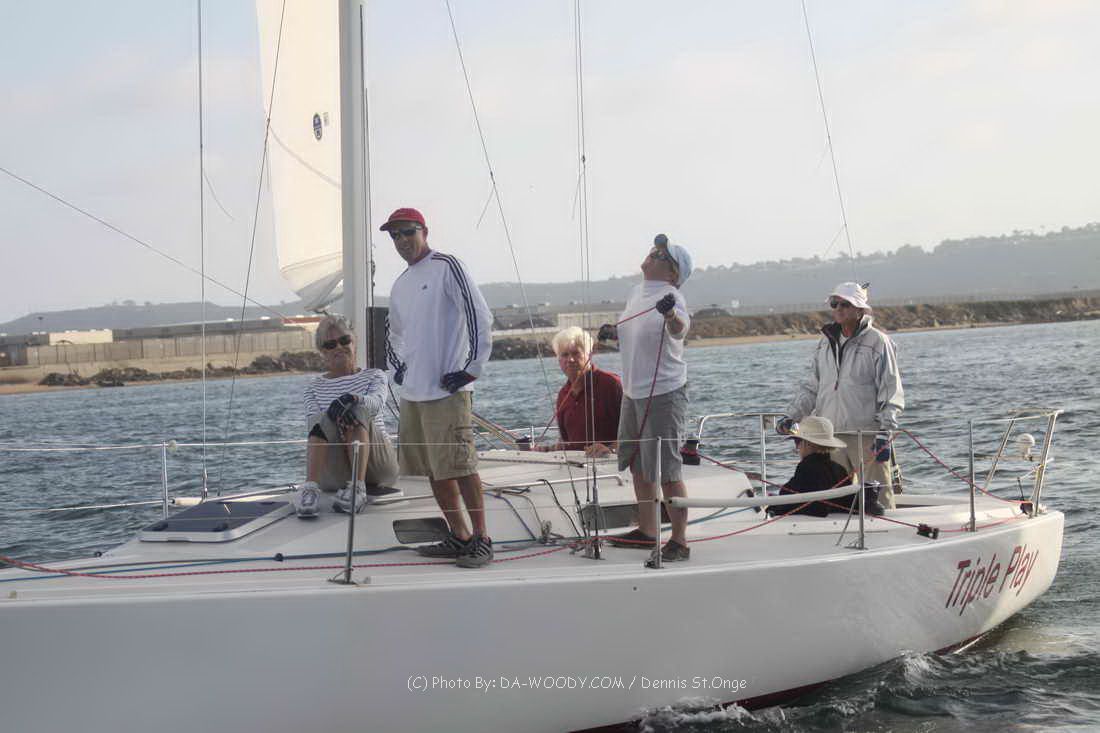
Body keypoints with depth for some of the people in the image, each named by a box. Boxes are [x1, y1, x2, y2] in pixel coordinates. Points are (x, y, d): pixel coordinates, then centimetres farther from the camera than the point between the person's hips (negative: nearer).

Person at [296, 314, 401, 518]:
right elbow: (311, 423, -4)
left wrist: (353, 398, -34)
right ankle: (310, 488, -48)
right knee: (323, 422, -28)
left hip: (377, 465, 0)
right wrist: (330, 414, -27)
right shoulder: (314, 387, 17)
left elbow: (376, 403, -11)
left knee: (356, 411, -27)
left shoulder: (374, 376, 14)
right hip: (336, 473, 1)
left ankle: (357, 488, -42)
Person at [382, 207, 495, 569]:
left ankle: (481, 540, -2)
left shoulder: (446, 267, -6)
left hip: (447, 390, -8)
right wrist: (397, 365, 16)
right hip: (412, 392, 8)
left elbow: (480, 317, -12)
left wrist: (472, 368, -13)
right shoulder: (400, 285, 18)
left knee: (460, 466, -9)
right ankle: (459, 536, 19)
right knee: (434, 470, 10)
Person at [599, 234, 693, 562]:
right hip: (633, 392, 10)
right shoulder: (637, 291, 10)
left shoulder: (670, 295, -16)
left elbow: (681, 328, -36)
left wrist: (671, 315, -58)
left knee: (667, 471, -9)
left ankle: (679, 541, -2)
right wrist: (613, 331, 6)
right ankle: (647, 531, 31)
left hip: (663, 393, -10)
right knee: (638, 464, 18)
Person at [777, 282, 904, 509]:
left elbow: (891, 391, -4)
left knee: (877, 497, -5)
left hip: (867, 435, -5)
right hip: (830, 435, 5)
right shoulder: (825, 343, 14)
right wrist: (791, 415, 7)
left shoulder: (877, 342, -3)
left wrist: (885, 433, -12)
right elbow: (812, 387, 20)